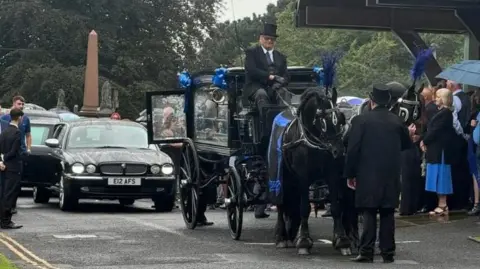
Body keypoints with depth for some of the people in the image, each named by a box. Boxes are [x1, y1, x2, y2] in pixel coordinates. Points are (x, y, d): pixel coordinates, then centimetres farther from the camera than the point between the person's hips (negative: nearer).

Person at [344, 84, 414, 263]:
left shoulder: (361, 120, -7)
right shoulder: (397, 121, 4)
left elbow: (353, 149, -8)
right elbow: (405, 145, 17)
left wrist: (350, 174, 0)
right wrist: (409, 134, 40)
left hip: (368, 175, -3)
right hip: (391, 176, 3)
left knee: (369, 214, 0)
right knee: (388, 214, 7)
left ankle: (366, 252, -4)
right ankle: (388, 252, 8)